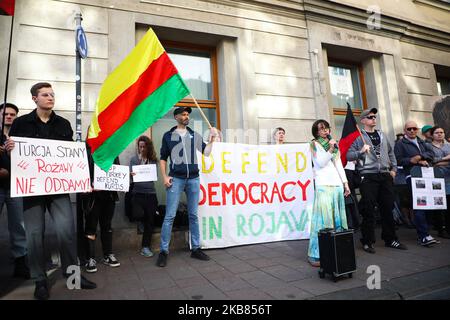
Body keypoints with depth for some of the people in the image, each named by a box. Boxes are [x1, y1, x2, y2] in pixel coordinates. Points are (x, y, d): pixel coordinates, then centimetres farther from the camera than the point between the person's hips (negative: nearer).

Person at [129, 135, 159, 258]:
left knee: (150, 220, 4)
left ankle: (146, 246, 19)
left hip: (150, 193, 1)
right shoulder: (133, 159, 4)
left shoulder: (153, 159, 4)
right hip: (137, 193, -1)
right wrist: (131, 175, -17)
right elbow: (130, 175, 4)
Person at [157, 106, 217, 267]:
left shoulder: (194, 135, 13)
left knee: (193, 215, 8)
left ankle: (195, 248, 17)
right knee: (170, 216, -4)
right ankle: (163, 251, 6)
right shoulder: (168, 136, 7)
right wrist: (164, 176, -4)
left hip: (193, 179, 3)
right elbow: (163, 158, 7)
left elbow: (206, 152, 9)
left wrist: (212, 138, -2)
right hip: (176, 179, -3)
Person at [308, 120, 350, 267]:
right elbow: (320, 163, -6)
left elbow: (339, 165, 21)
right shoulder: (315, 144, 5)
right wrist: (330, 149, -14)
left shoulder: (334, 144, 22)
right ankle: (315, 254, -9)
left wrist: (345, 183, 15)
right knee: (323, 219, -12)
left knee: (338, 218, 5)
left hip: (337, 184, 7)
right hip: (323, 185, -6)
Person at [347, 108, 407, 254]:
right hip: (368, 177, -6)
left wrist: (393, 168, 14)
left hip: (385, 176, 6)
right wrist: (361, 151, -24)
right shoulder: (358, 137, -1)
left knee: (387, 208, 11)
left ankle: (390, 239, 24)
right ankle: (368, 242, 7)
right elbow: (348, 155, -8)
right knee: (368, 210, -3)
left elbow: (390, 152, 24)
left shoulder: (381, 135, 17)